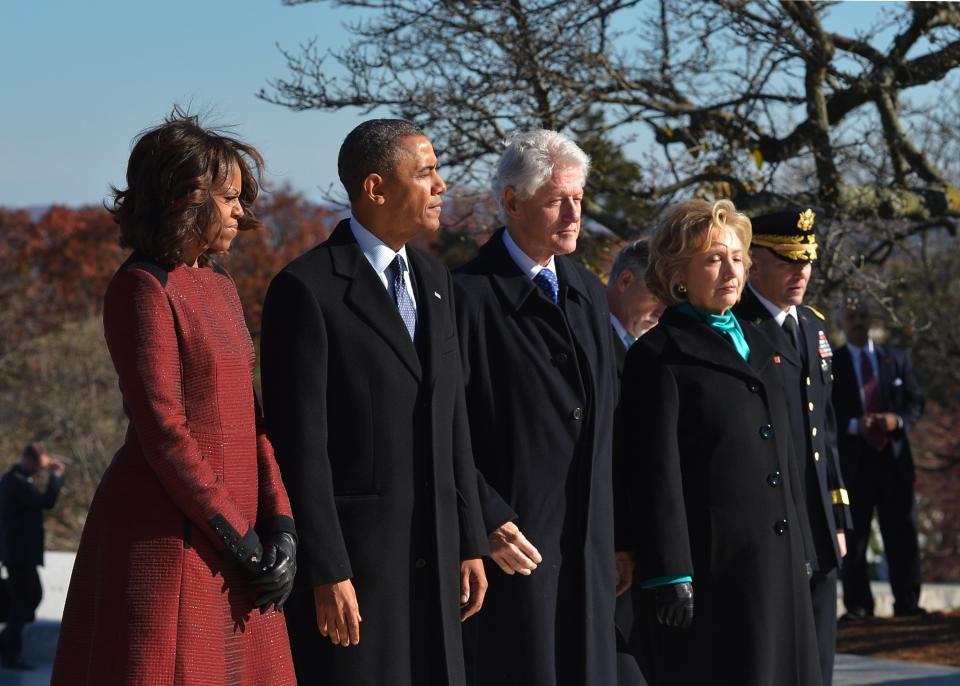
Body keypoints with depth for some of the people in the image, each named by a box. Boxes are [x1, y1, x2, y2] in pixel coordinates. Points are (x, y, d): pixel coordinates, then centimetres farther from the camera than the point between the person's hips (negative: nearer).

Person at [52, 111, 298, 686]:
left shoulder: (219, 287, 15)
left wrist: (279, 523, -1)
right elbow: (162, 429, -16)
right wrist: (237, 538, -14)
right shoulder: (143, 288, -10)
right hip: (168, 534, -8)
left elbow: (248, 415, 11)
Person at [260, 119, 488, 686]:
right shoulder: (308, 288, -10)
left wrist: (470, 542, 13)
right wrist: (326, 573, -17)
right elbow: (299, 441, -14)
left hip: (432, 553, 7)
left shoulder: (435, 279, 14)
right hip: (349, 553, -7)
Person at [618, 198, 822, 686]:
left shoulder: (758, 346, 18)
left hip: (778, 560, 7)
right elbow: (655, 474, -12)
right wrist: (671, 574, -18)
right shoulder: (659, 356, -6)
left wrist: (802, 553, 16)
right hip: (710, 564, -7)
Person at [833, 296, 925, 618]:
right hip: (853, 458, -2)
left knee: (902, 532, 2)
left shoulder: (897, 359, 11)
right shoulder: (831, 364, 2)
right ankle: (857, 604, 6)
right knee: (854, 535, 1)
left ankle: (907, 602, 7)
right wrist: (854, 425, -18)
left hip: (894, 456, 2)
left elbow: (916, 401, 11)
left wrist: (899, 421, -10)